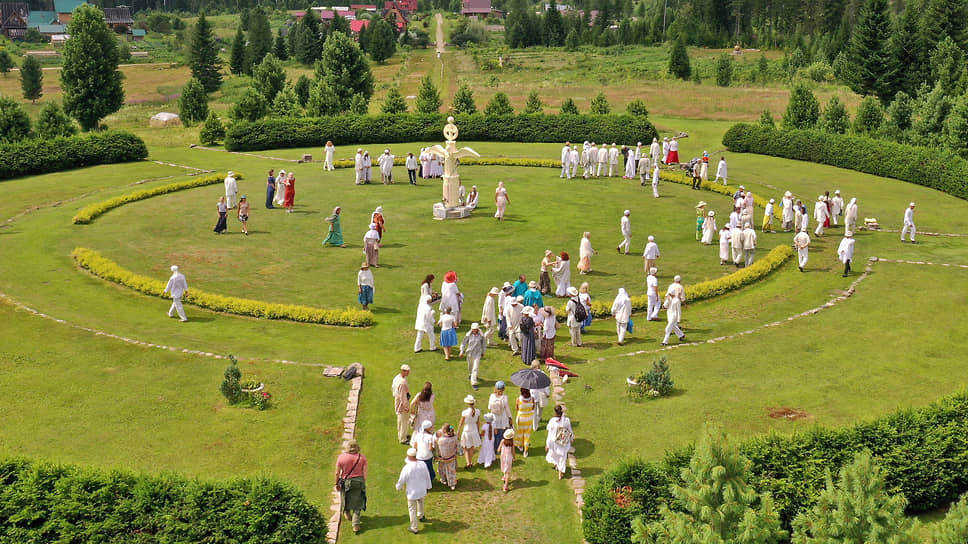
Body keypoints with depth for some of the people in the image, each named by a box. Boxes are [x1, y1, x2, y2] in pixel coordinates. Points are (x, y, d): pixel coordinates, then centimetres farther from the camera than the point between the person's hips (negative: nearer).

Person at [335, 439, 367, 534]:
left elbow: (337, 473, -5)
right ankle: (356, 525, 4)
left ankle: (347, 513, 52)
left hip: (346, 482, 0)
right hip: (359, 482, 0)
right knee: (357, 504, 9)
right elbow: (365, 473, -5)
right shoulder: (362, 457, -9)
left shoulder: (341, 457, -12)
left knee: (346, 497, 28)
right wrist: (363, 484, 8)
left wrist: (337, 484, 9)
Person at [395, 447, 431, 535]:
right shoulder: (423, 464, -15)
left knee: (412, 509, 12)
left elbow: (401, 480, -14)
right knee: (420, 502, 33)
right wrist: (427, 486, 17)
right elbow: (427, 477, 0)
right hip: (422, 490, 4)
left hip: (412, 492, -4)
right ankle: (420, 516, 58)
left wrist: (398, 487, 9)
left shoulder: (407, 468, -28)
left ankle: (414, 528, 22)